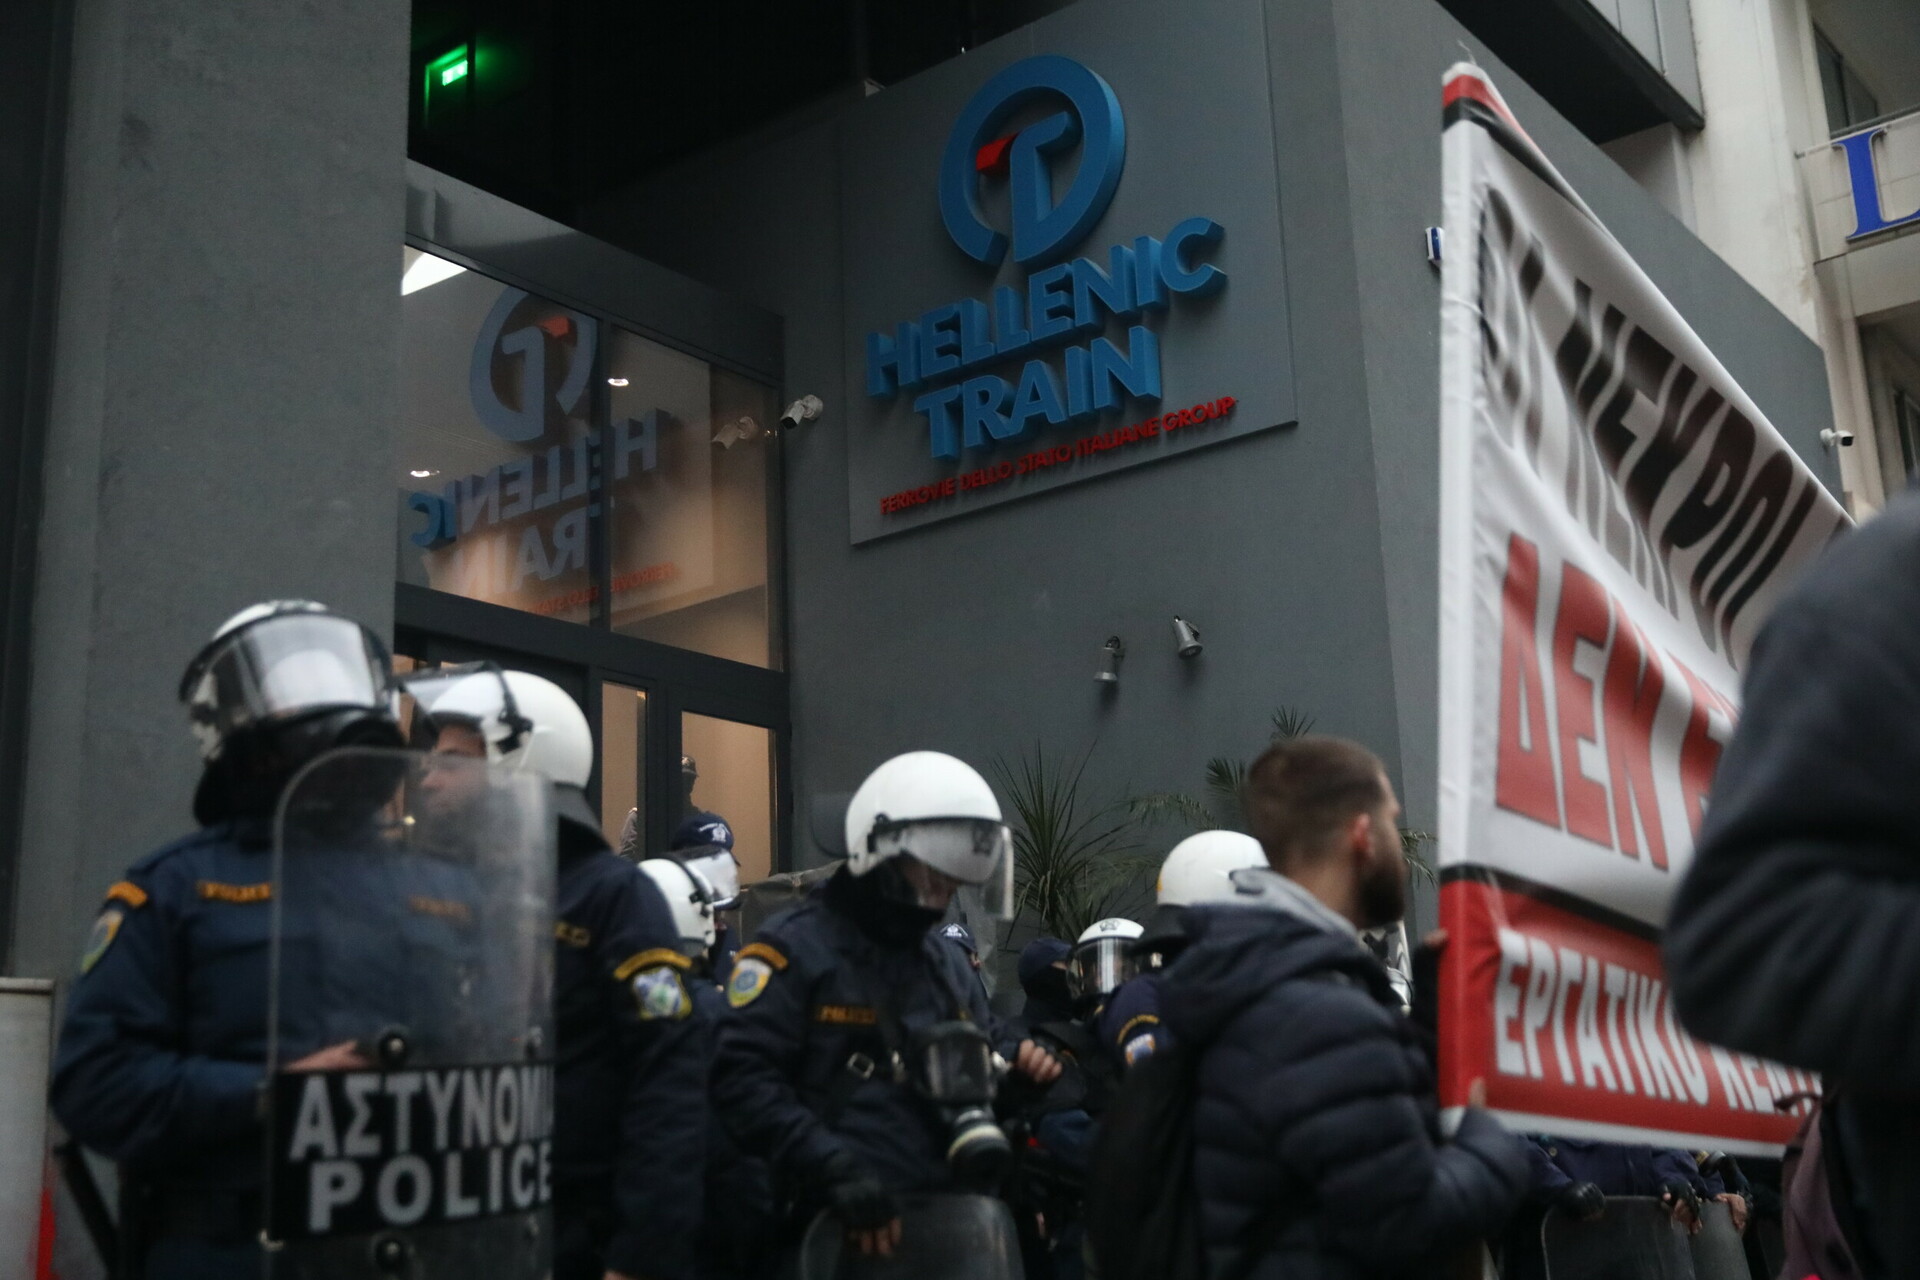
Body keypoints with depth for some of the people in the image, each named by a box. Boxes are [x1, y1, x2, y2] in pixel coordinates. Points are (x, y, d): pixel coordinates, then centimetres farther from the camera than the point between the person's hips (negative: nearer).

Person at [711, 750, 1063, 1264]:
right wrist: (836, 1169, -25)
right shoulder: (795, 946, -6)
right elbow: (742, 1078, -17)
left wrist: (1021, 1063, 2)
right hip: (840, 1229, -7)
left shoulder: (949, 964, 19)